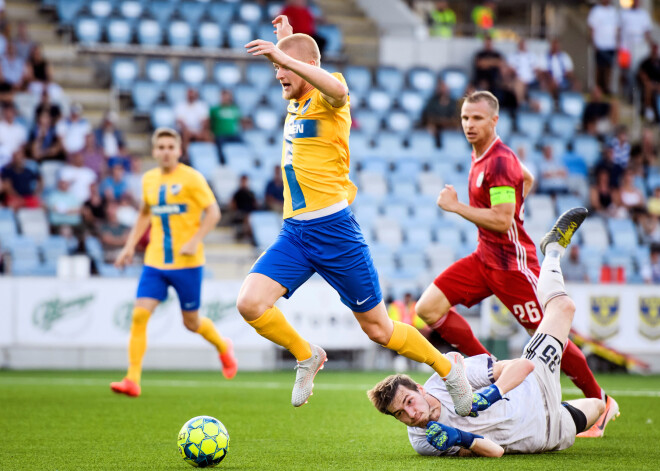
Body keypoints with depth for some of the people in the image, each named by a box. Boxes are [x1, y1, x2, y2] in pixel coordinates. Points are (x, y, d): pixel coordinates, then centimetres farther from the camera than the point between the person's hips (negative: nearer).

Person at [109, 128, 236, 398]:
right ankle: (132, 380, -12)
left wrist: (195, 241, -21)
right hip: (155, 262, 4)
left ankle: (223, 348, 39)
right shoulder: (149, 180, 9)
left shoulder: (191, 178, -8)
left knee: (191, 323, 6)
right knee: (139, 315, -12)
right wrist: (131, 245, 14)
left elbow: (213, 213, -9)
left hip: (187, 263, -4)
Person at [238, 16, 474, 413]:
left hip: (333, 228, -7)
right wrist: (287, 38, 33)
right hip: (294, 232, 7)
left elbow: (337, 89, -37)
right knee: (250, 302, -16)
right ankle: (306, 356, 8)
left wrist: (285, 56, -43)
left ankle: (448, 369, 26)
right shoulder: (296, 103, 15)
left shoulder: (327, 100, -8)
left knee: (378, 329, 3)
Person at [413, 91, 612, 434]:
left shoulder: (500, 161, -20)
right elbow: (527, 179, 26)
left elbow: (502, 221, -25)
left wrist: (455, 206, -18)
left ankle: (599, 402, 13)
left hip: (511, 261, -9)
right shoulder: (479, 154, 10)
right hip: (484, 257, 9)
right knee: (428, 308, -4)